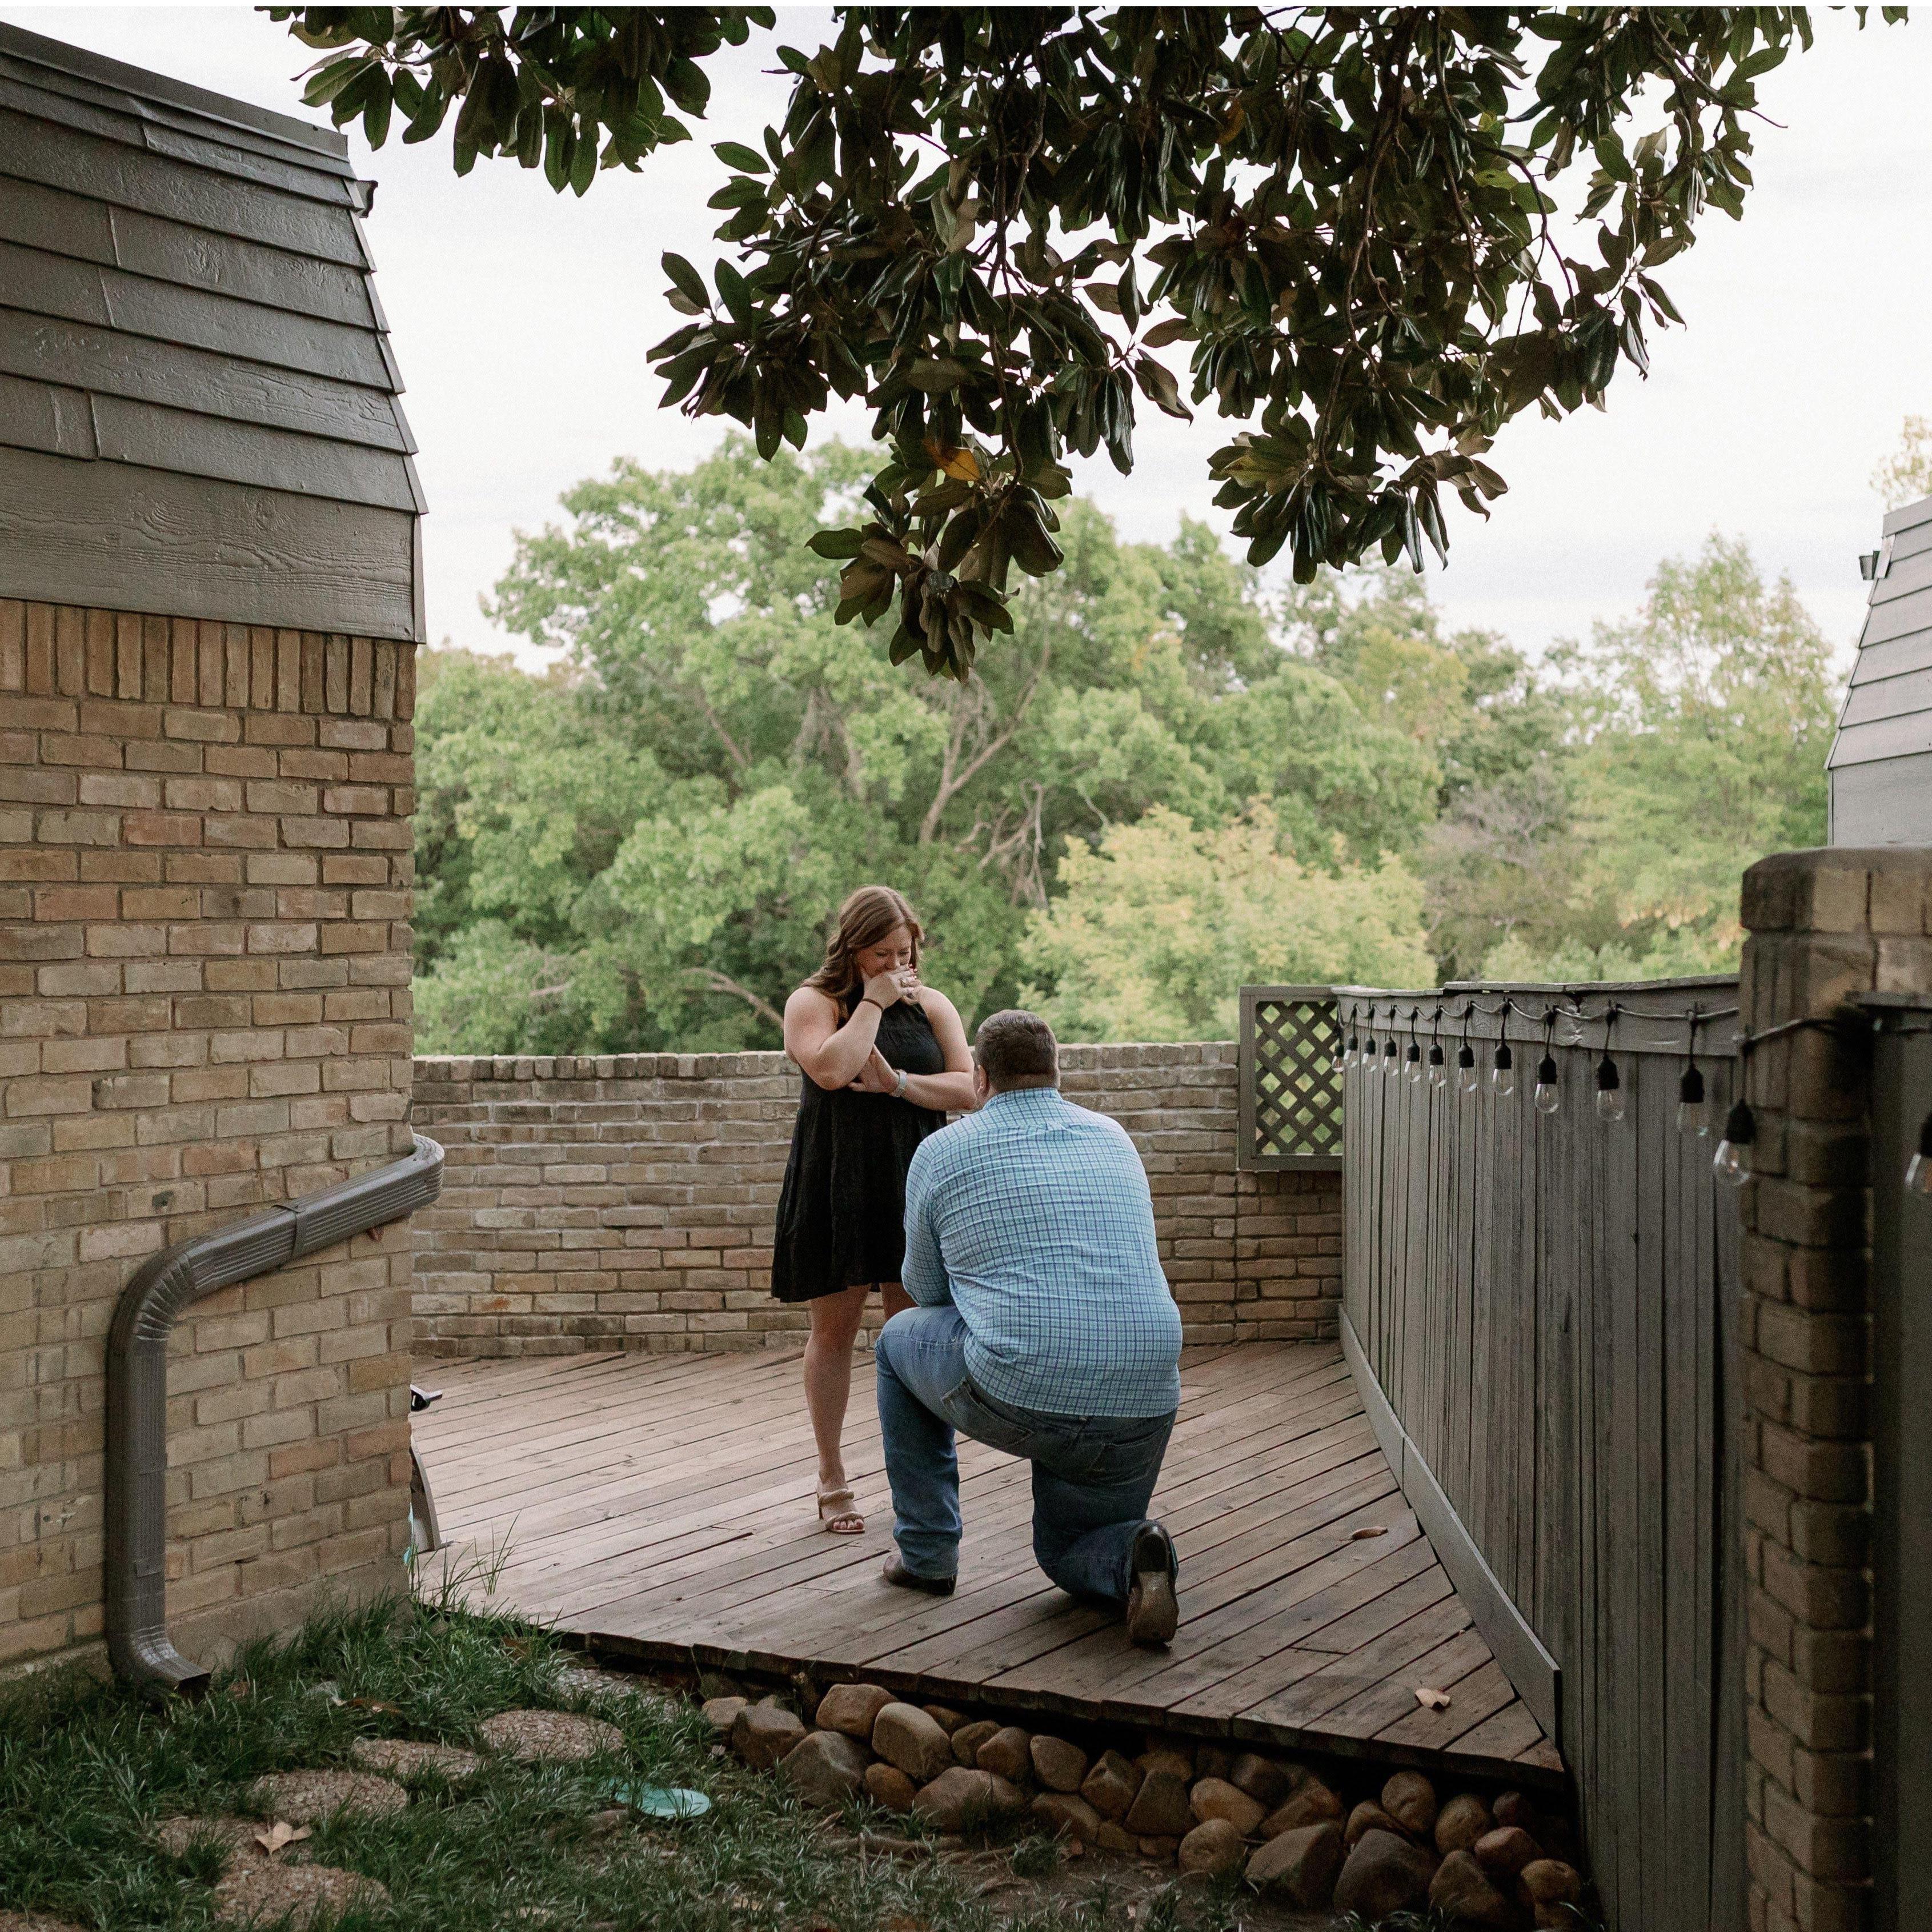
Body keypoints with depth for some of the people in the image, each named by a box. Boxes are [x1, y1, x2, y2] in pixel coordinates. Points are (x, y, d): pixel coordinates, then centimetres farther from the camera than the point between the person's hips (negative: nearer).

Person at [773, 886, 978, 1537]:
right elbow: (831, 1070, -20)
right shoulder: (813, 1003, -1)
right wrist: (873, 1002, -12)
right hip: (836, 1185, -3)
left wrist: (897, 1082, -13)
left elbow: (968, 1087, 1)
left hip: (914, 1183, 3)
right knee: (834, 1327, 3)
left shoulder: (930, 1005, 10)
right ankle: (832, 1481, 13)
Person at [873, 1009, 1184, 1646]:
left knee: (901, 1338, 27)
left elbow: (926, 1291, 19)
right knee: (1071, 1552, 28)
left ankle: (927, 1550, 26)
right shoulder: (1114, 1139, 17)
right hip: (1144, 1411, 4)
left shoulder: (942, 1152, 5)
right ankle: (1131, 1558, -8)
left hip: (1018, 1402, -4)